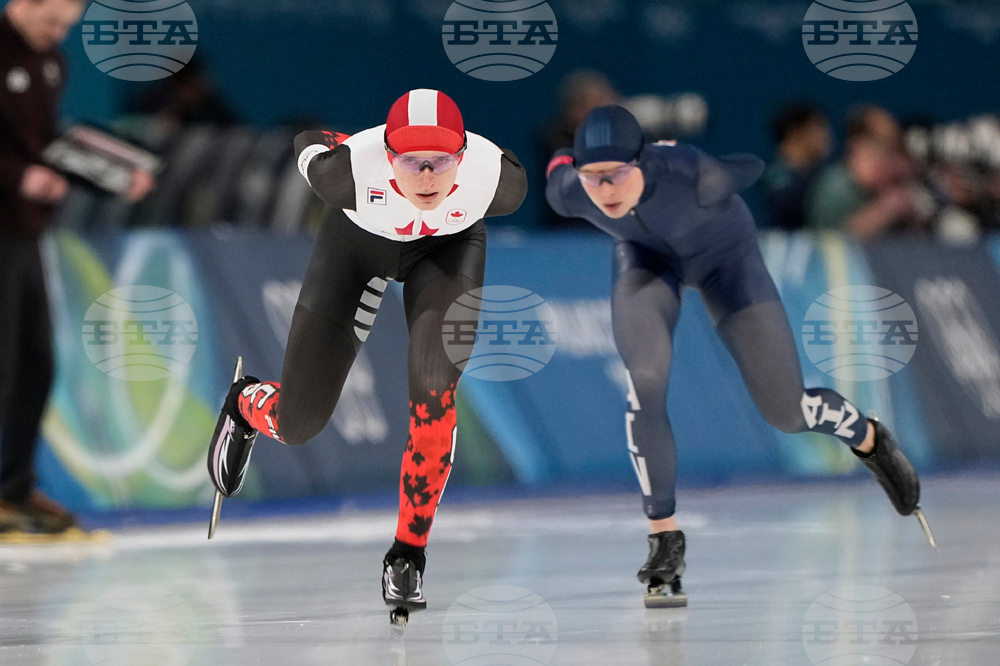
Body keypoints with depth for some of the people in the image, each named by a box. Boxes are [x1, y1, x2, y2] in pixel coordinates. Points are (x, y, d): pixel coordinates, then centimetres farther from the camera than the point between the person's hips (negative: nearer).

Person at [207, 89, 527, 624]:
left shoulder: (494, 177, -38)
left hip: (449, 244, 0)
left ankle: (409, 553, -9)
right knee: (296, 424, 4)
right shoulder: (351, 170, -40)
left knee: (433, 390, -26)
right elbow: (309, 143, -15)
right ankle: (248, 405, 44)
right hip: (358, 239, 0)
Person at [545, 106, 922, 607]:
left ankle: (868, 439, 37)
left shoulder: (695, 176, -42)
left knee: (787, 412, 2)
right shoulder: (567, 193, -32)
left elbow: (754, 163, -19)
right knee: (646, 382, -24)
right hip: (647, 257, 2)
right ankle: (664, 538, -10)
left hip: (723, 254, -2)